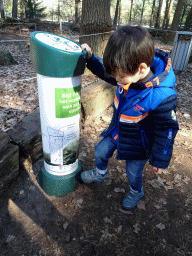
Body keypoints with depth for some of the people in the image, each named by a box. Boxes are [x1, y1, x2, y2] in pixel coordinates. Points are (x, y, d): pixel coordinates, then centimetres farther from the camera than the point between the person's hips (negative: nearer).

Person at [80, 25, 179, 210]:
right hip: (117, 131, 6)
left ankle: (136, 193, 53)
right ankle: (100, 174, 56)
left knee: (133, 173, 16)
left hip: (137, 145, -5)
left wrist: (159, 159, -10)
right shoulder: (129, 73, -20)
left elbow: (166, 131, -23)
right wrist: (90, 58, -10)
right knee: (100, 151, 21)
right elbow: (106, 73, 4)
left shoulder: (162, 98, -37)